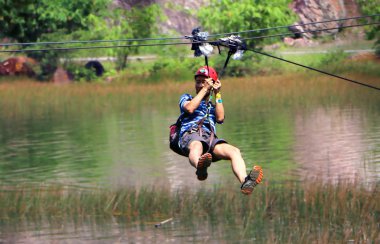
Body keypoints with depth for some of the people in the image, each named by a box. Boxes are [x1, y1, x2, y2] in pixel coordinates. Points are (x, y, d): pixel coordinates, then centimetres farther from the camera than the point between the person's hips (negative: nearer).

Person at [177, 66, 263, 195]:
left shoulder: (213, 106, 37)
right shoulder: (186, 97, 32)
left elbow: (220, 118, 13)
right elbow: (190, 108, 6)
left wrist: (217, 94, 15)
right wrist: (205, 89, 10)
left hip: (210, 137, 3)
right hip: (190, 134, -3)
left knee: (234, 151, -29)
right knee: (197, 146, -43)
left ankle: (245, 182, -57)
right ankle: (200, 167, -81)